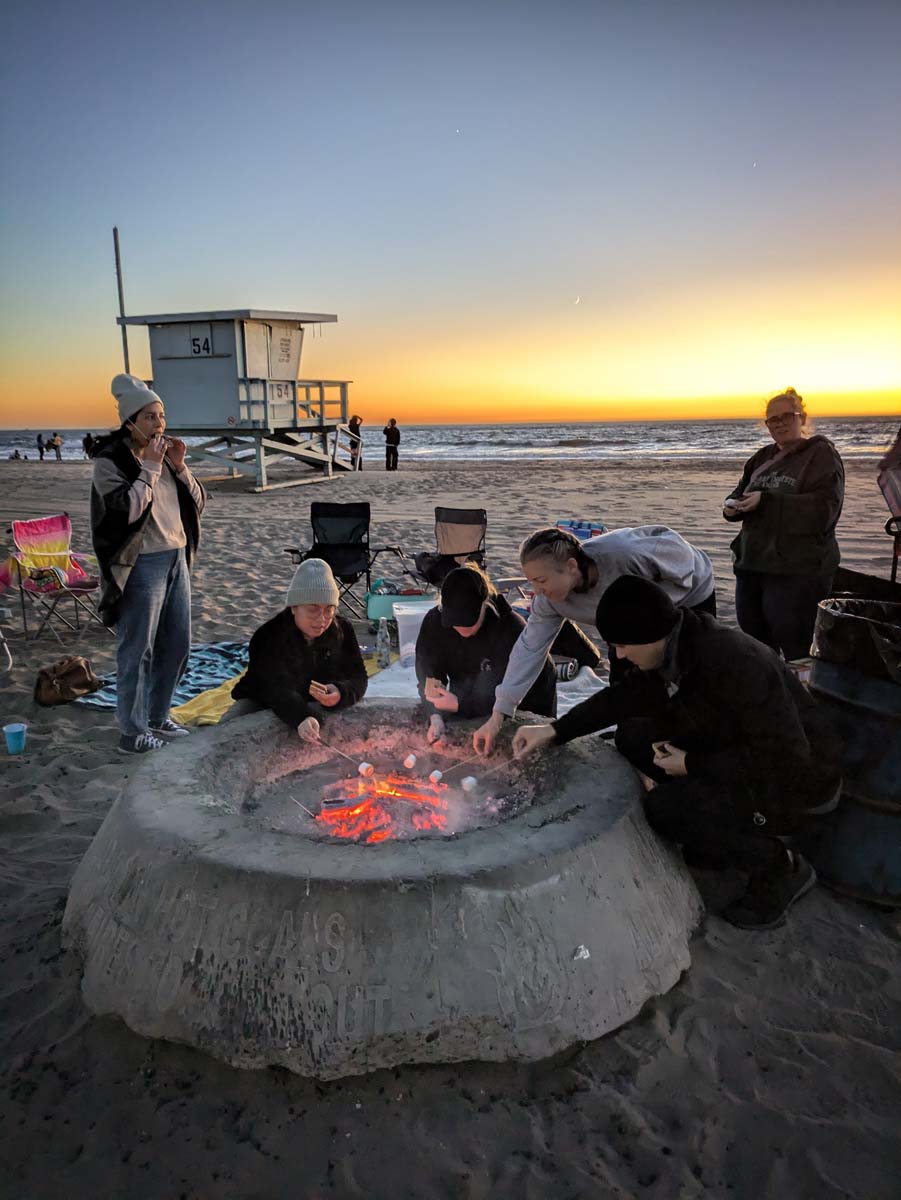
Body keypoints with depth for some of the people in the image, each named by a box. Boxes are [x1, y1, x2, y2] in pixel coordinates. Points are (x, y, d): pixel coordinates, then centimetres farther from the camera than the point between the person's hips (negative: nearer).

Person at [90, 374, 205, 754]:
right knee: (137, 651, 0)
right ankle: (132, 733, 11)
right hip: (141, 565, -7)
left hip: (176, 559, 8)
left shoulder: (164, 453, 10)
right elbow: (128, 508, -24)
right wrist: (151, 467, -18)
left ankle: (158, 716, 30)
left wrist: (179, 466, -5)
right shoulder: (110, 460, -10)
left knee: (177, 643, 14)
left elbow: (197, 503, 8)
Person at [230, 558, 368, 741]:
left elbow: (358, 677, -13)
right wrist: (301, 718, -59)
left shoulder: (343, 631, -12)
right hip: (261, 705, -3)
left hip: (314, 705, 4)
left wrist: (340, 693, -38)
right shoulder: (267, 637, -26)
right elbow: (276, 689, -38)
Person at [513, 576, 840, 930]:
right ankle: (724, 830, 13)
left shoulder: (736, 664, -34)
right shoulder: (674, 648, -9)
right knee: (634, 736, -1)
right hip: (737, 750, 8)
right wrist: (555, 730, -3)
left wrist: (693, 765, -22)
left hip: (796, 779, -8)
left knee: (663, 808, -22)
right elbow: (626, 695, 5)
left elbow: (787, 755, -30)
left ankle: (780, 868, -1)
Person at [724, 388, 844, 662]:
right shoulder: (762, 458, 14)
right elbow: (741, 493, 18)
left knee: (797, 652, -2)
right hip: (752, 565, 7)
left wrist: (767, 501, -24)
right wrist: (732, 505, -6)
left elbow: (824, 509, -18)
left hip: (798, 572, -7)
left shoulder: (821, 454, -5)